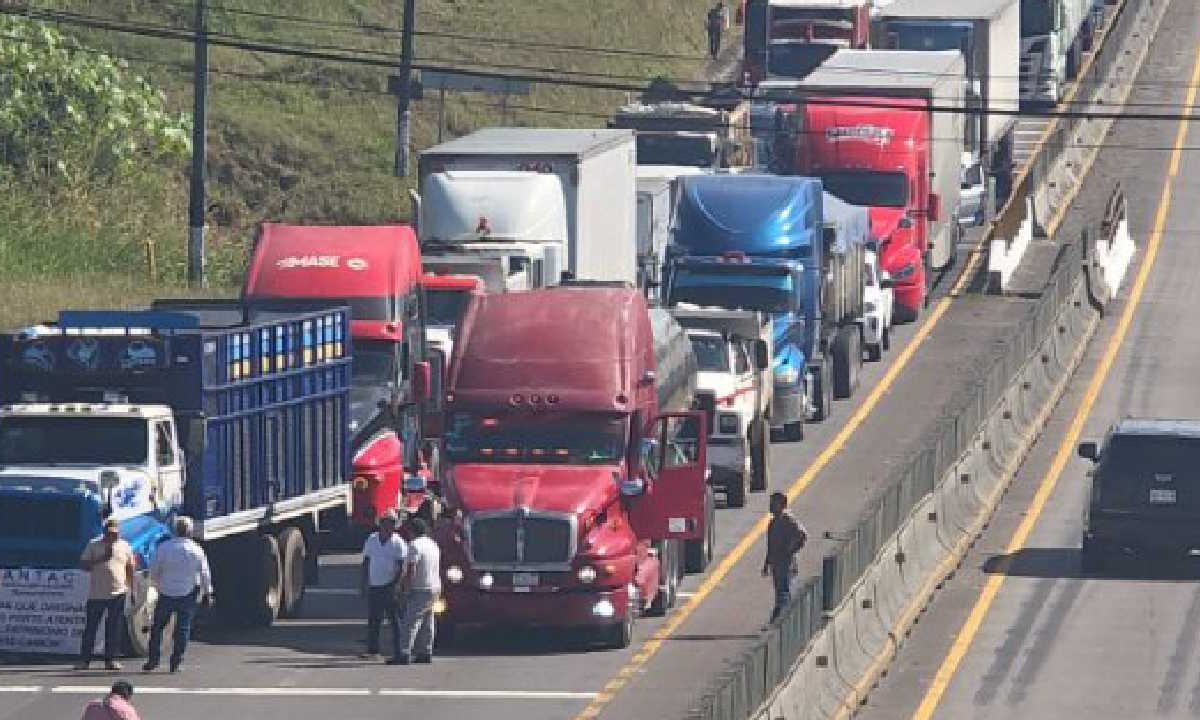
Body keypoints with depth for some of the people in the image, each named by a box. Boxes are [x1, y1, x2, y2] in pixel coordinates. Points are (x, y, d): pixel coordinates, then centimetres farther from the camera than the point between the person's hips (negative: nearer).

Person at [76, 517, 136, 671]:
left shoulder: (124, 547, 9)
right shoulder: (94, 546, 3)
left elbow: (130, 569, 15)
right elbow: (83, 565, -2)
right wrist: (101, 559, -16)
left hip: (118, 593, 1)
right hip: (96, 594, -1)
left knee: (114, 629, 3)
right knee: (90, 627, 0)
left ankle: (110, 660, 10)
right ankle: (84, 660, 4)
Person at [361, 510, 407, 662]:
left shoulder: (398, 543, -4)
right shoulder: (371, 540, 10)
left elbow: (402, 567, -8)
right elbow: (366, 563, 15)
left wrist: (395, 585, -17)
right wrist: (364, 584, 9)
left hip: (390, 587, -5)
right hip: (373, 587, 5)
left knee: (395, 620, -3)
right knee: (373, 621, 7)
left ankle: (398, 652, -2)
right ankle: (372, 651, 13)